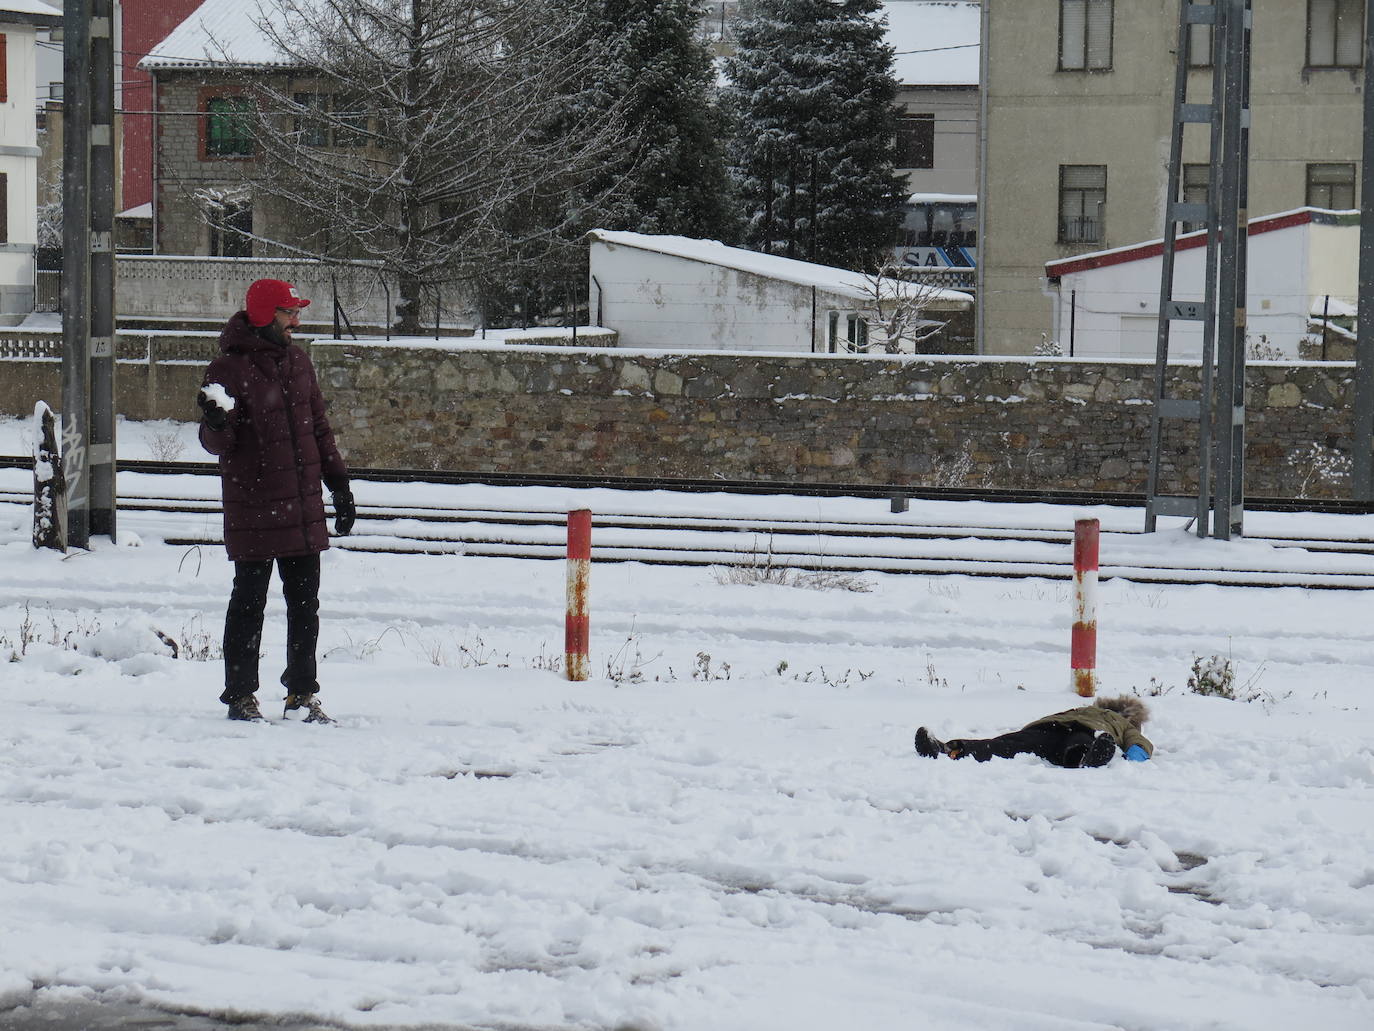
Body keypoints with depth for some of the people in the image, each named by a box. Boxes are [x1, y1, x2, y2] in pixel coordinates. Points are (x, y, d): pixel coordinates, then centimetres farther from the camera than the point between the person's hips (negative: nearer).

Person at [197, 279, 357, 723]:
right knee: (250, 600, 1)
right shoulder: (230, 368, -8)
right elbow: (217, 443, -9)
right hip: (253, 508, -6)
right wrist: (216, 424, -32)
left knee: (305, 601, 9)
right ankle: (241, 695, 9)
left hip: (304, 505, 6)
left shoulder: (296, 360, 12)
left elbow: (318, 426, 19)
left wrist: (339, 484, 17)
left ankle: (302, 693, 18)